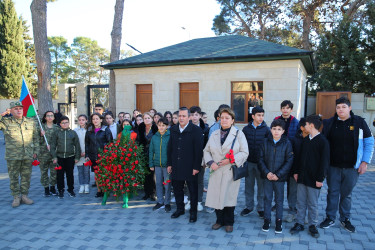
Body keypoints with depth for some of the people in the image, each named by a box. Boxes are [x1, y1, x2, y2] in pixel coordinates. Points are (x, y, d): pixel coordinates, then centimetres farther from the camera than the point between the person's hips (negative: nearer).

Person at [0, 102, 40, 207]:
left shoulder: (31, 122, 8)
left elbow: (36, 138, 13)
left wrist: (36, 151, 9)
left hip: (28, 155, 2)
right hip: (12, 156, -2)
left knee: (26, 177, 9)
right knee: (14, 177, 5)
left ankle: (24, 195, 22)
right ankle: (16, 197, 18)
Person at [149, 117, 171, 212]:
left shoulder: (170, 136, -7)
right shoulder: (154, 137, 4)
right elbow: (151, 151, 9)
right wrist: (151, 164, 6)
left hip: (167, 164, -4)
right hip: (157, 164, 4)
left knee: (167, 184, 5)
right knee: (158, 183, 13)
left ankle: (167, 203, 19)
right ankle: (160, 202, 26)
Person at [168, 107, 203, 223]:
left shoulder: (196, 130, -9)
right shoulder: (173, 129, 7)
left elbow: (199, 150, -11)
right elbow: (170, 148, 12)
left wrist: (196, 167, -13)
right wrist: (169, 164, 9)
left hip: (190, 167, -4)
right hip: (176, 167, 5)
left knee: (193, 190, 8)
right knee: (177, 189, 15)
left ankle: (193, 212, 24)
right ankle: (180, 209, 34)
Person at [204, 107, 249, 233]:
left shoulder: (239, 134, 0)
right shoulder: (214, 134, 11)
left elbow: (244, 153, -5)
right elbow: (207, 151, 12)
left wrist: (231, 160, -17)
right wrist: (210, 162, -6)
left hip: (231, 171, -3)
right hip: (216, 171, 3)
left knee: (229, 196, 3)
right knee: (216, 196, 5)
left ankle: (229, 222, 23)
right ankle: (219, 220, 25)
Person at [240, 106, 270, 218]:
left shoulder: (266, 129, -4)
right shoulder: (246, 129, 2)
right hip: (249, 162, 2)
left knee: (261, 186, 8)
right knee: (249, 185, 11)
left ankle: (261, 208, 23)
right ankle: (249, 206, 26)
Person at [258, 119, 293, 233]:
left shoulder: (287, 143, -5)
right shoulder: (266, 142, -1)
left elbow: (289, 161, -6)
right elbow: (261, 159, 0)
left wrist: (278, 174, -13)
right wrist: (266, 172, -12)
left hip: (280, 177, -1)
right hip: (267, 176, 1)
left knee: (279, 200, 10)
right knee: (267, 198, 11)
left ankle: (279, 221, 25)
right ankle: (267, 220, 25)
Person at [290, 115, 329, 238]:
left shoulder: (323, 141, -11)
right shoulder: (305, 140, 9)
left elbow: (324, 161, -11)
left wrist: (320, 178, -13)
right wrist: (296, 171, 10)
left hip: (313, 179, -6)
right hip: (302, 177, 6)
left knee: (313, 204, 7)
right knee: (300, 202, 11)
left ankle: (312, 225, 23)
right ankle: (299, 223, 22)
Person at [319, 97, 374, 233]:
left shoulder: (359, 122, -2)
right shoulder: (329, 123, 0)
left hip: (352, 167, 0)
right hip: (333, 166, 1)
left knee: (346, 194, 12)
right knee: (332, 192, 9)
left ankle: (345, 219, 29)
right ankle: (330, 218, 24)